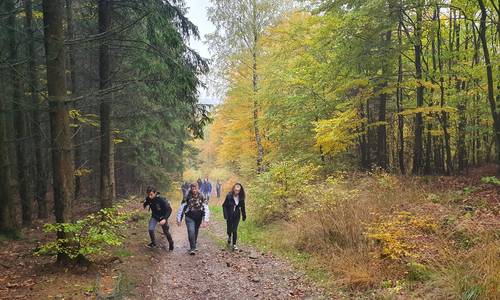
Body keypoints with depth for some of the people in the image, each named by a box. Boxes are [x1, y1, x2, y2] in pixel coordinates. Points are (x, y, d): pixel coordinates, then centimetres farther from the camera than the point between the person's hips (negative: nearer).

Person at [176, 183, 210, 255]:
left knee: (196, 232, 14)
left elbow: (206, 209, -8)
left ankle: (194, 246, 36)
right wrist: (179, 219, -1)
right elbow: (181, 208, -1)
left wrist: (205, 220, -16)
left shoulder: (201, 197, -6)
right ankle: (192, 248, -6)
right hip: (189, 218, -2)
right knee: (191, 232, -15)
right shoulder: (187, 197, -7)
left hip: (198, 218, 2)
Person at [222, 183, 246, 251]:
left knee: (234, 230, -4)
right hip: (229, 216, -1)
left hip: (236, 216, 1)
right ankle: (229, 237, 45)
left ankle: (234, 244, 5)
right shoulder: (229, 196, -17)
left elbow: (242, 207, 4)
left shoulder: (241, 197, -8)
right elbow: (224, 205, -10)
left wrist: (244, 215, 4)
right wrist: (225, 215, -17)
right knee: (229, 229, 11)